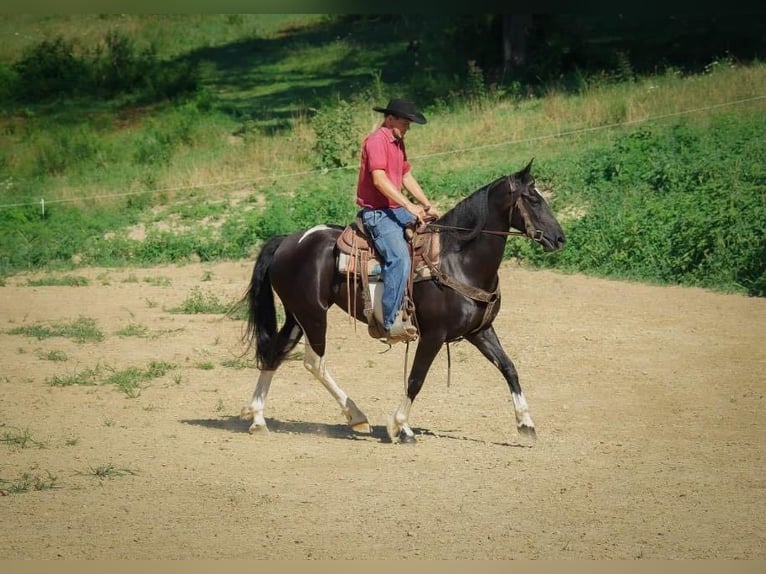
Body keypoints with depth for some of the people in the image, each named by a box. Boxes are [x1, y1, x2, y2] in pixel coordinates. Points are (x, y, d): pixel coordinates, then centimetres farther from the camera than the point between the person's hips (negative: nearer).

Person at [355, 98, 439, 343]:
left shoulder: (398, 142, 18)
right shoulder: (376, 141, -14)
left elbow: (407, 177, 22)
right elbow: (379, 179, -24)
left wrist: (427, 206, 10)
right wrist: (408, 206, -27)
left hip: (396, 210, 10)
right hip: (376, 212, -10)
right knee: (399, 258, -29)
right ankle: (392, 323, -30)